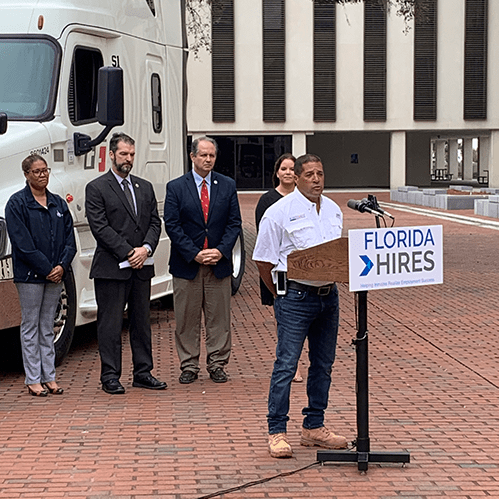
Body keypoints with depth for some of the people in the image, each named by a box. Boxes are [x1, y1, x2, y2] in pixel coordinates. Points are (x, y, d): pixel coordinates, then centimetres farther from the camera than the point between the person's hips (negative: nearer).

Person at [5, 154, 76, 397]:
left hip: (56, 274, 5)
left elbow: (70, 240, 8)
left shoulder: (59, 204, 11)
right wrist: (46, 269, -15)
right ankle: (33, 379, 5)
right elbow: (22, 243, -12)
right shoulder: (17, 203, -5)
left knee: (47, 327, 10)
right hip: (30, 275, -5)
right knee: (30, 327, 1)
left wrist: (62, 266, -8)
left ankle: (49, 377, 14)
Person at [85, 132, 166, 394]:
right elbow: (100, 227, -10)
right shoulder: (96, 188, -3)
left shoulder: (145, 187, 15)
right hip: (111, 267, -5)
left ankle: (143, 372, 18)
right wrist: (128, 253, -15)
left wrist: (146, 248, -8)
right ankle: (110, 376, 6)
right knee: (110, 323, -1)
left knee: (141, 321, 10)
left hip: (142, 266, 5)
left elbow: (154, 222, 10)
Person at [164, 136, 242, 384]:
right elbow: (172, 225, -4)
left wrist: (221, 250, -9)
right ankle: (189, 366, 12)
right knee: (187, 318, 3)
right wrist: (194, 253, -12)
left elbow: (234, 223, 5)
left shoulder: (227, 185, 7)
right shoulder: (176, 187, 1)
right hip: (187, 263, -1)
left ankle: (217, 365, 13)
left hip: (219, 262, 2)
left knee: (219, 317, 4)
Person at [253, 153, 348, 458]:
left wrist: (331, 284, 10)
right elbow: (264, 261, -5)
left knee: (323, 364, 11)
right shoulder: (279, 212, -8)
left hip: (328, 295, 7)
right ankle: (277, 432, -2)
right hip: (296, 297, -6)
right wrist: (283, 294, 1)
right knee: (286, 364, -8)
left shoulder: (334, 211, 12)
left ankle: (314, 428, 21)